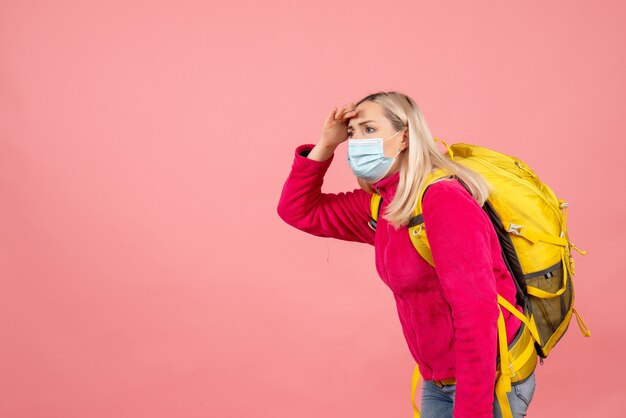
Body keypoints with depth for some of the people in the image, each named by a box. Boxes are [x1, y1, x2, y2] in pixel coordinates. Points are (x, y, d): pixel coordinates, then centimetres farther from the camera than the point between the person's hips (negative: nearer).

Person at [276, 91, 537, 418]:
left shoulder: (444, 201, -22)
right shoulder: (378, 205, 3)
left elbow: (477, 314, -26)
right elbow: (298, 210, 11)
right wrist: (326, 144, -3)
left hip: (490, 380, -8)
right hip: (438, 382, 8)